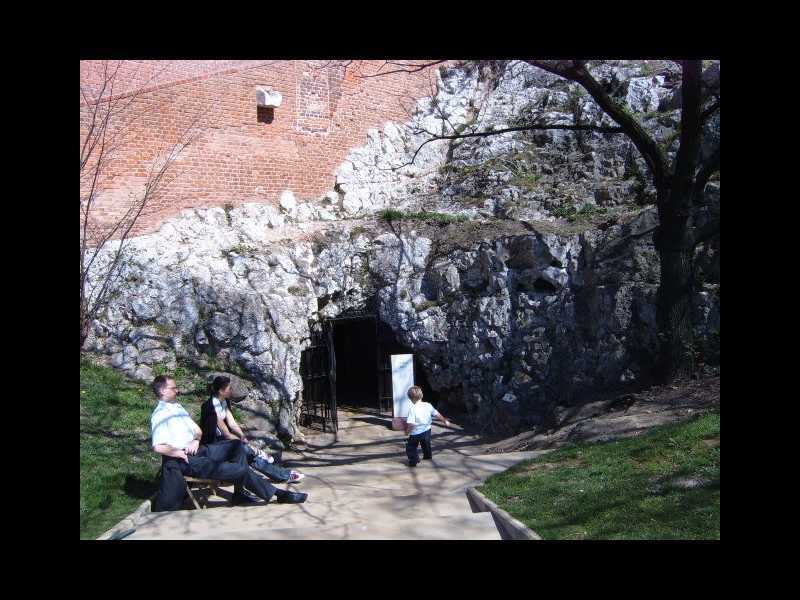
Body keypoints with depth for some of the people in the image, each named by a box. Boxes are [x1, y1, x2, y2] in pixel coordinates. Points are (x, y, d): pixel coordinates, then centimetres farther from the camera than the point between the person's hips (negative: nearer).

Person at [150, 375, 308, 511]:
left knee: (237, 445, 0)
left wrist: (195, 441, -2)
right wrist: (181, 453, -17)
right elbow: (158, 447, -26)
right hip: (185, 461, -10)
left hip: (198, 449, 10)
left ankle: (239, 493, -5)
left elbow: (198, 430, 20)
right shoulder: (159, 415, -12)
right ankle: (277, 494, -7)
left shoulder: (177, 407, 16)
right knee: (240, 469, -18)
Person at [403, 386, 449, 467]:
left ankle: (413, 460, -4)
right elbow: (437, 414, 6)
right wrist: (445, 420, 20)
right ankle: (428, 456, 49)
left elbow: (410, 423, -25)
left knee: (410, 447, 8)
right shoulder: (427, 406, -4)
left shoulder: (412, 409, -21)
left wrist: (407, 431, -9)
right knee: (426, 444, 31)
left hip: (416, 433, -6)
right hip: (426, 430, 6)